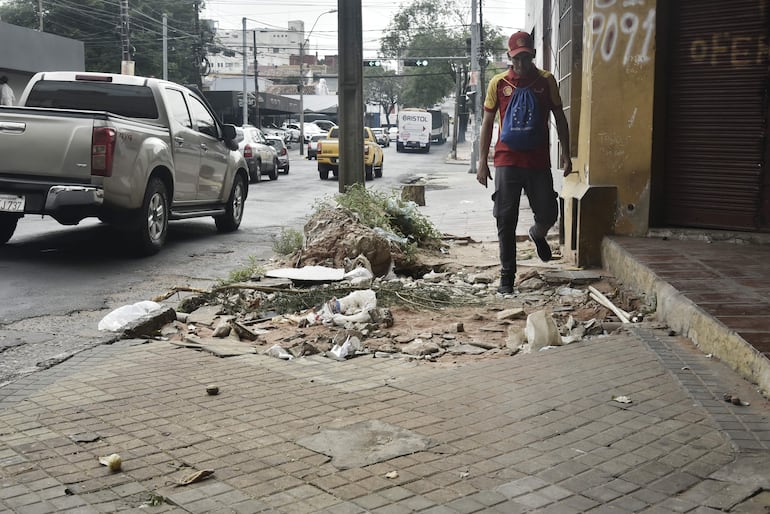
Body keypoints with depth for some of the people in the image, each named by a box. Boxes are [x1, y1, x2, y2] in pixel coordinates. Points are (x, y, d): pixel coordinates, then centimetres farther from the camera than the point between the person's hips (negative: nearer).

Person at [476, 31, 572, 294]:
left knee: (548, 215, 2)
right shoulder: (498, 83, 3)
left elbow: (559, 117, 11)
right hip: (507, 161, -1)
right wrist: (482, 161, 1)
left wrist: (566, 154, 5)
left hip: (539, 161, 1)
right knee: (506, 221, 1)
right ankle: (507, 276, 10)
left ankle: (538, 234, 39)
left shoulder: (546, 80, 4)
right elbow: (487, 123, 7)